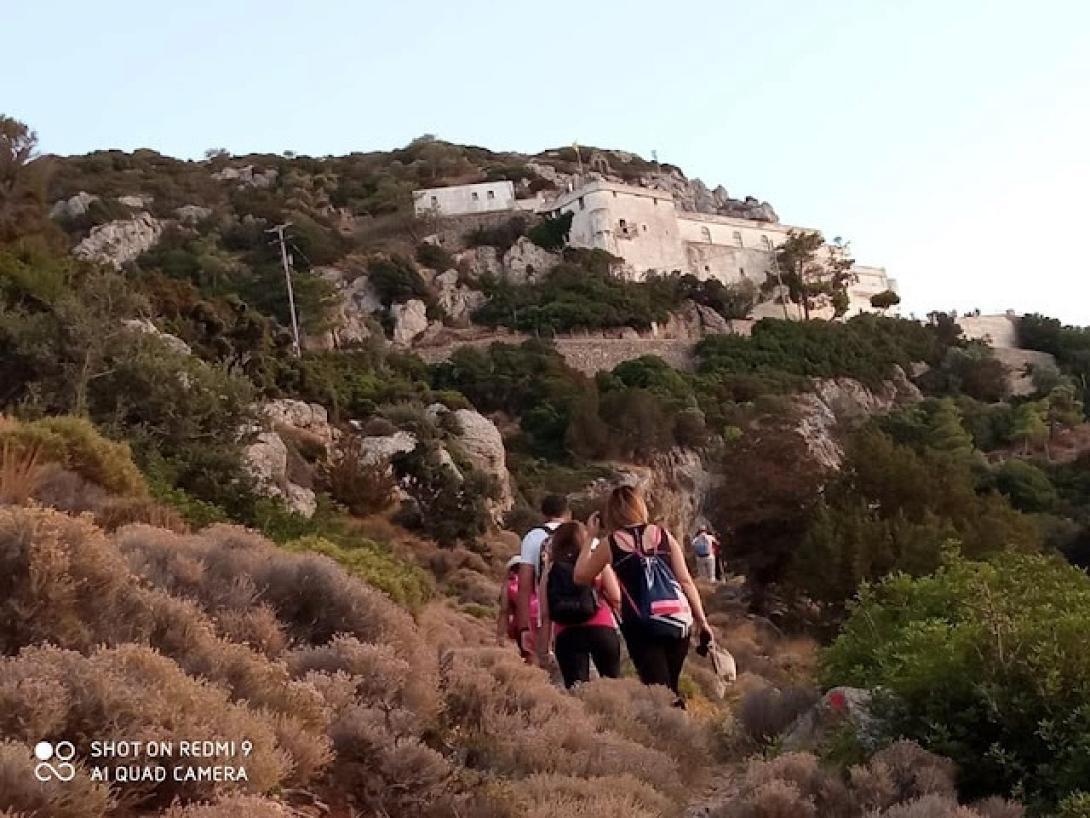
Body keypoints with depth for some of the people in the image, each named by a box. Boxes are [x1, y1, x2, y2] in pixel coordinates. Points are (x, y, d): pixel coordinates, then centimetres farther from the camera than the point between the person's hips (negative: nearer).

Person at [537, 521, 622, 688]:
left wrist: (543, 649, 8)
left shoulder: (550, 571, 11)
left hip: (567, 635, 1)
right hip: (601, 629, -1)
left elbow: (545, 615, 6)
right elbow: (616, 598, -2)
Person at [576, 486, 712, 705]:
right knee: (671, 689, 18)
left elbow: (580, 576, 12)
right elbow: (686, 582, 5)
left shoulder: (611, 544, 0)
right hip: (678, 621, 3)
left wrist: (590, 537, 18)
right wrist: (702, 621, 10)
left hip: (642, 627, -3)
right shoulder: (664, 535, 6)